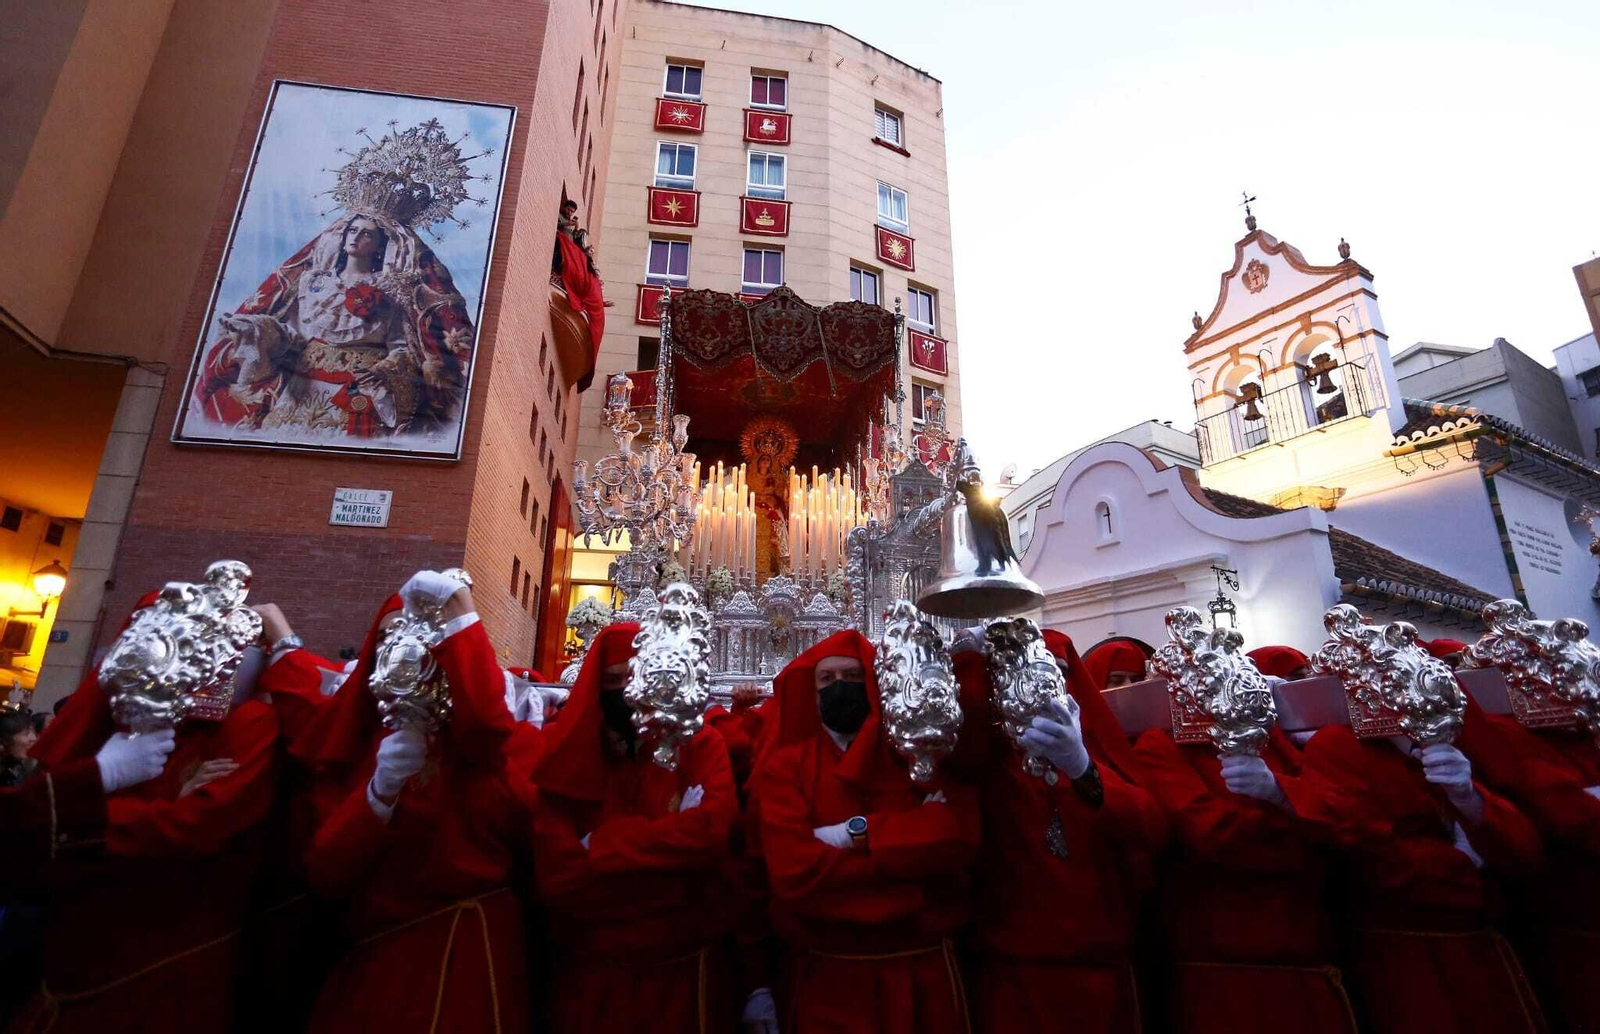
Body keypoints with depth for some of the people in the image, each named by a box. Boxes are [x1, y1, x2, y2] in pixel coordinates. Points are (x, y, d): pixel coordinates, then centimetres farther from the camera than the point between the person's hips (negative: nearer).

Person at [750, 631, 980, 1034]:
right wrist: (911, 852, -15)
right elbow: (793, 871, -19)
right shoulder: (785, 765, -6)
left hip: (923, 971, 2)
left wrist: (858, 832, -20)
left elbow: (958, 834, -17)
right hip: (825, 975, -1)